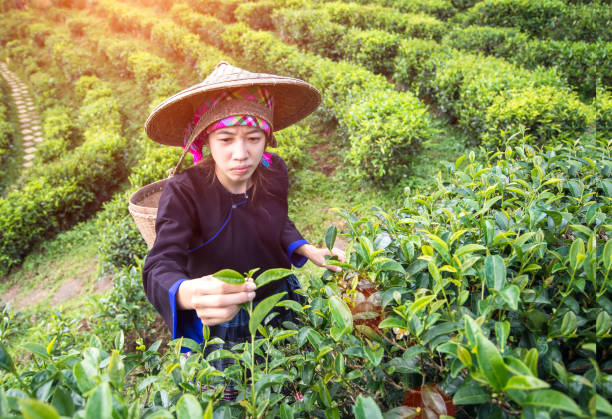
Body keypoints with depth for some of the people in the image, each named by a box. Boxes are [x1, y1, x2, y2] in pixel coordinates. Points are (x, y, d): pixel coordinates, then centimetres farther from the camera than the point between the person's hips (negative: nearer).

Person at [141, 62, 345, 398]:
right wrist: (188, 294, -60)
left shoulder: (274, 172, -16)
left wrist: (307, 250, -15)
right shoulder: (183, 193, -29)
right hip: (219, 322, -3)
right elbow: (160, 269, -38)